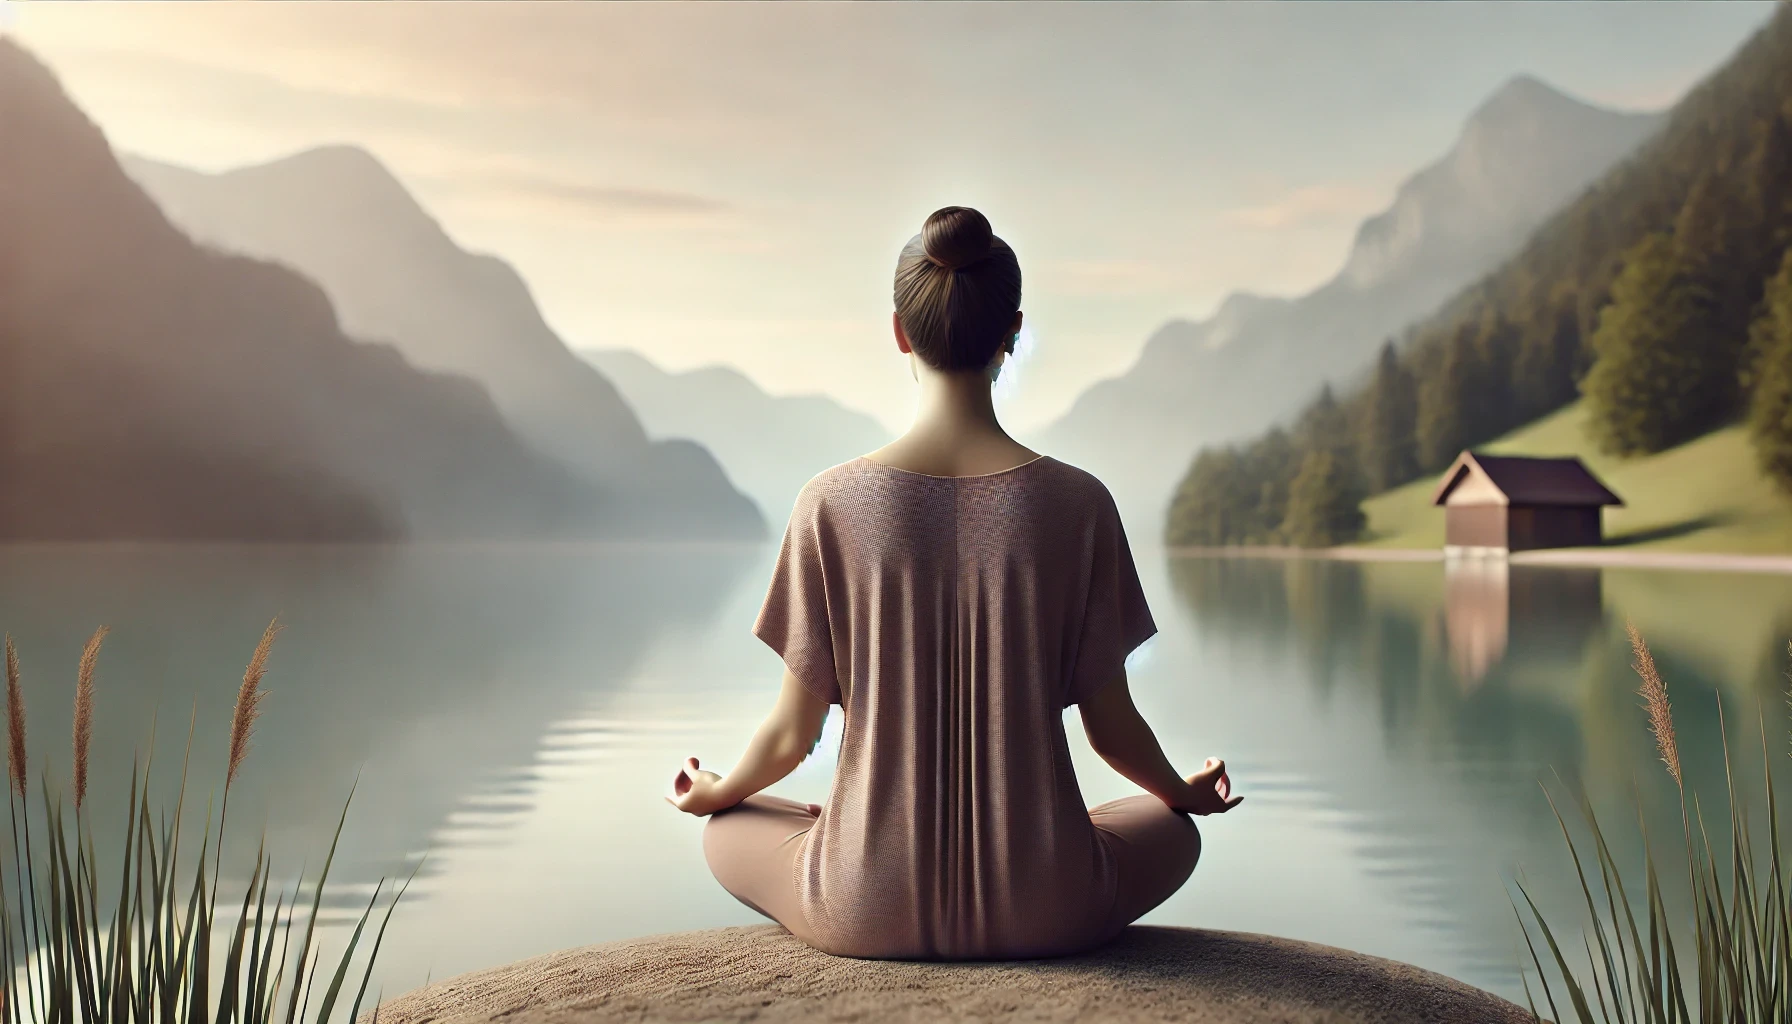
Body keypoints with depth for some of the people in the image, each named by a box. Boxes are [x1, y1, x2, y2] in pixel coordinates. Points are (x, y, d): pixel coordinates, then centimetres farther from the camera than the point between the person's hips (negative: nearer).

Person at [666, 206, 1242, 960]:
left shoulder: (833, 503, -11)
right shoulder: (1075, 503, -10)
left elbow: (793, 732, -3)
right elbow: (1111, 726, -1)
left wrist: (716, 791, 20)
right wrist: (1186, 792, 22)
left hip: (868, 914, 0)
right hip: (1039, 912, 1)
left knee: (729, 829, 31)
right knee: (1174, 828, 32)